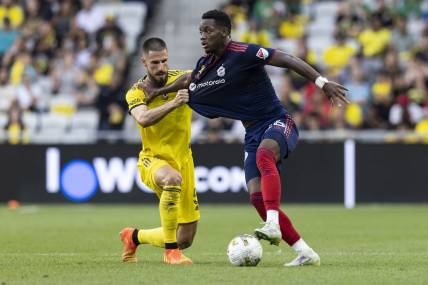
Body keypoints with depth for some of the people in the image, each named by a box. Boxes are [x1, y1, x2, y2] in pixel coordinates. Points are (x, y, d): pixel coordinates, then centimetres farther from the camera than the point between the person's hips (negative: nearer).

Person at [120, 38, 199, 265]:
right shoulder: (136, 93, -13)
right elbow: (143, 119, -34)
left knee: (185, 240, 6)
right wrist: (173, 103, -47)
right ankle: (170, 252, -31)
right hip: (153, 160, -4)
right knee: (173, 178, -43)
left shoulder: (183, 79, -4)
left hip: (182, 159, 4)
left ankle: (134, 237, 36)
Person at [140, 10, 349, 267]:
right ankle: (305, 253, -6)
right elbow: (188, 81, 33)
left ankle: (273, 225, -52)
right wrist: (159, 91, 40)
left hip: (278, 123, -7)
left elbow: (287, 60, -20)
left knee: (263, 154, -41)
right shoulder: (205, 65, 10)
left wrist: (322, 82, -26)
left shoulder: (243, 53, -14)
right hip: (254, 136, 7)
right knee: (257, 197, -11)